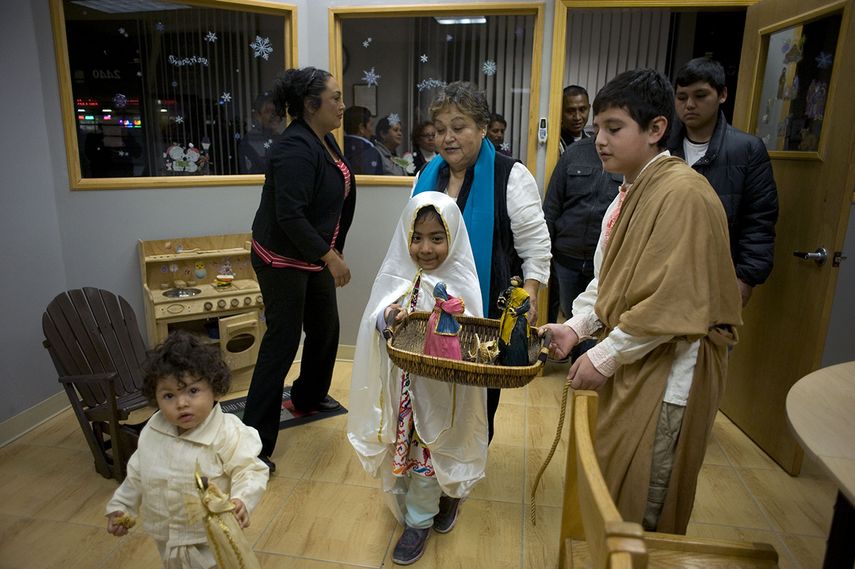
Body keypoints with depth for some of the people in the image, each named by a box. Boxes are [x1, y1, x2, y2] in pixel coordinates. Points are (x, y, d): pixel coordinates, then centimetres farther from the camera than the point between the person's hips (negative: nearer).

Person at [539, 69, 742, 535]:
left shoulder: (684, 193, -19)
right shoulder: (629, 195, 10)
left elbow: (675, 302, -24)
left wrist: (604, 356, -18)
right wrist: (576, 327, 1)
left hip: (665, 372, -9)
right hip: (627, 367, 9)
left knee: (640, 511, 6)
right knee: (607, 490, 21)